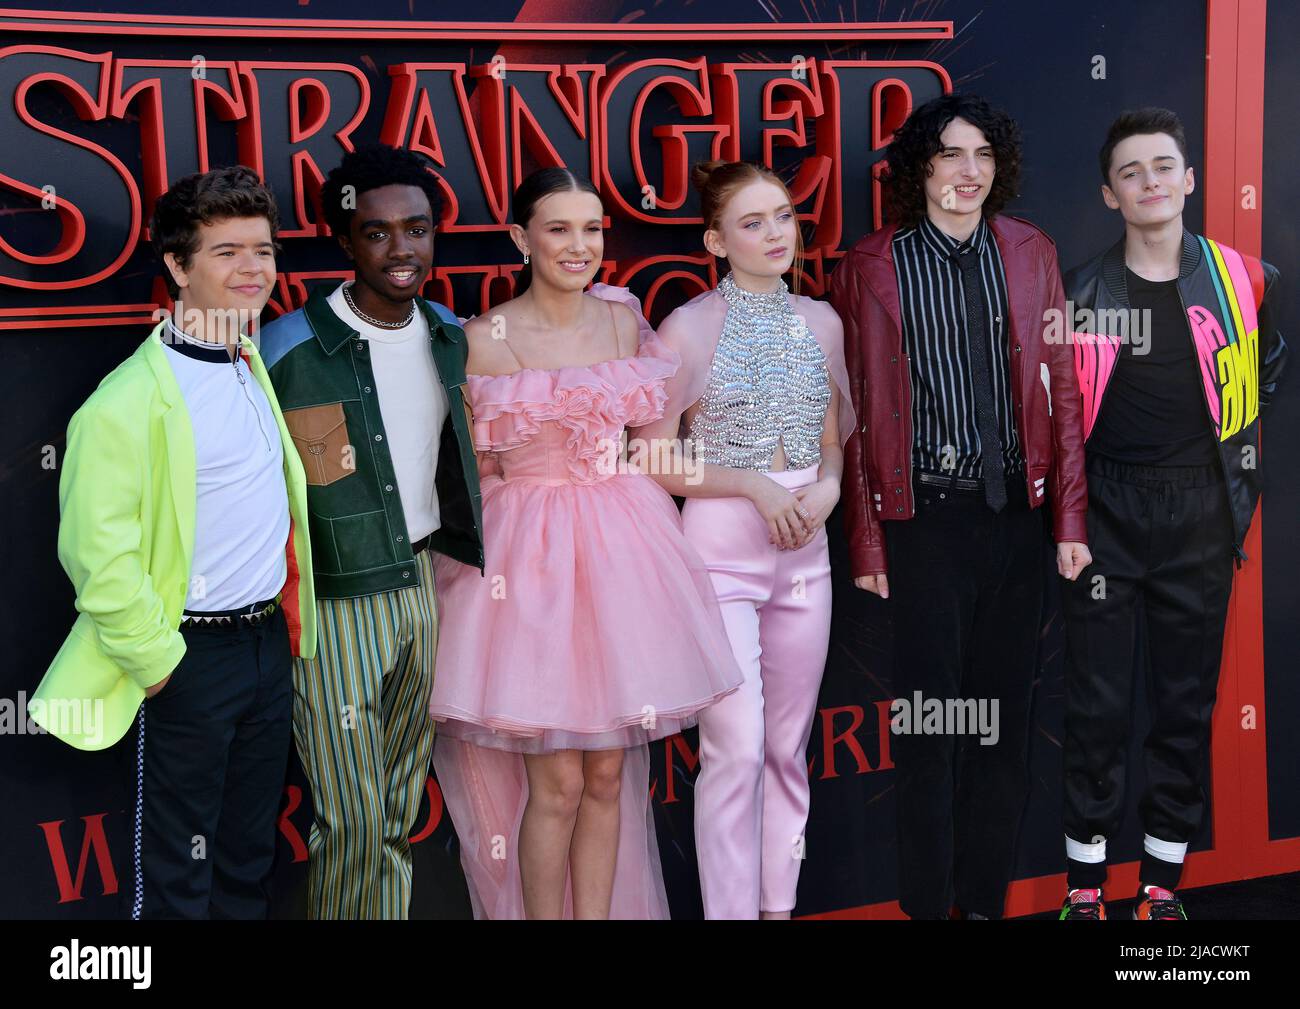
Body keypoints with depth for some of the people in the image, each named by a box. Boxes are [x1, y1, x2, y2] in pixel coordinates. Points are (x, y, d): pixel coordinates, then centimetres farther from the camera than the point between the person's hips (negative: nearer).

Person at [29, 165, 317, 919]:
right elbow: (98, 552, -20)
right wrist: (157, 660, -15)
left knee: (249, 861, 18)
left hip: (270, 640, 7)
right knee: (178, 875, 8)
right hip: (193, 653, -7)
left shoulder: (256, 371, 7)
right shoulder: (135, 398, -17)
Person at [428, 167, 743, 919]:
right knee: (556, 784, 0)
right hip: (529, 559, -4)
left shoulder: (624, 320, 6)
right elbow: (476, 471, -2)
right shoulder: (488, 339, -8)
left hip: (621, 550, 4)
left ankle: (599, 915, 24)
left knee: (609, 775, 10)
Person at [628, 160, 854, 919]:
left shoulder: (821, 321, 7)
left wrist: (828, 485, -5)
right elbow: (653, 459, -6)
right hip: (721, 549, -5)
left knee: (789, 745, 11)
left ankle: (780, 905, 24)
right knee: (736, 749, -7)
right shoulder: (689, 328, -7)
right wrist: (757, 487, -15)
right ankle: (730, 910, 6)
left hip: (805, 548, 5)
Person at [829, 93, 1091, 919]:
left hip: (1015, 511, 3)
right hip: (927, 515, -3)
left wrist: (1071, 519, 1)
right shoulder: (873, 266, -3)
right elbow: (859, 415, -2)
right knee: (930, 714, 3)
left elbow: (1062, 390, 6)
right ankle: (927, 900, 18)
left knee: (1006, 710, 10)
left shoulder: (1031, 252, 6)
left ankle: (987, 897, 25)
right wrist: (867, 542, -4)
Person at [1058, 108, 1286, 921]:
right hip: (1106, 516, -1)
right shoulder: (1083, 294, 0)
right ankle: (1085, 882, 15)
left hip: (1201, 518, 1)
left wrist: (1244, 481, 12)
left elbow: (1268, 383, 16)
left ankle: (1164, 881, 21)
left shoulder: (1242, 281, 1)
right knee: (1098, 702, 3)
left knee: (1188, 701, 8)